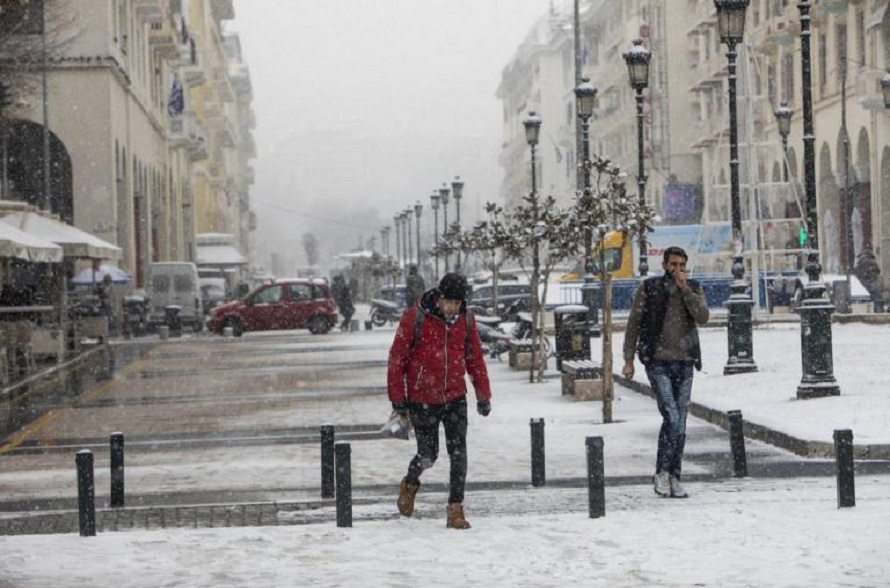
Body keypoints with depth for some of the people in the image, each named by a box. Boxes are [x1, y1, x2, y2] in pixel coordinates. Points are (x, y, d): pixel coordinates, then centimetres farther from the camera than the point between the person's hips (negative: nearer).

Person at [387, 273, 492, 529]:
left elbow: (475, 359, 10)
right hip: (422, 400, -3)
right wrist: (397, 397, -6)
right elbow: (397, 358, -6)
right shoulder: (414, 318, -11)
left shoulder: (465, 321, 1)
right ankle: (410, 484, 37)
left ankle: (456, 509, 0)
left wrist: (483, 395, 9)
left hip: (455, 399, 3)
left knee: (458, 454, -6)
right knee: (428, 455, 5)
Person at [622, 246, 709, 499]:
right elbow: (634, 324, 2)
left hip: (685, 363, 3)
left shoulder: (694, 289, 7)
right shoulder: (648, 288, -1)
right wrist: (629, 359, -2)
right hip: (658, 362, -3)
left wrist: (685, 289, -14)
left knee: (680, 423, 5)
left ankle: (674, 478, 12)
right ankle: (662, 473, -4)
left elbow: (703, 318, -9)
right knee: (671, 417, -16)